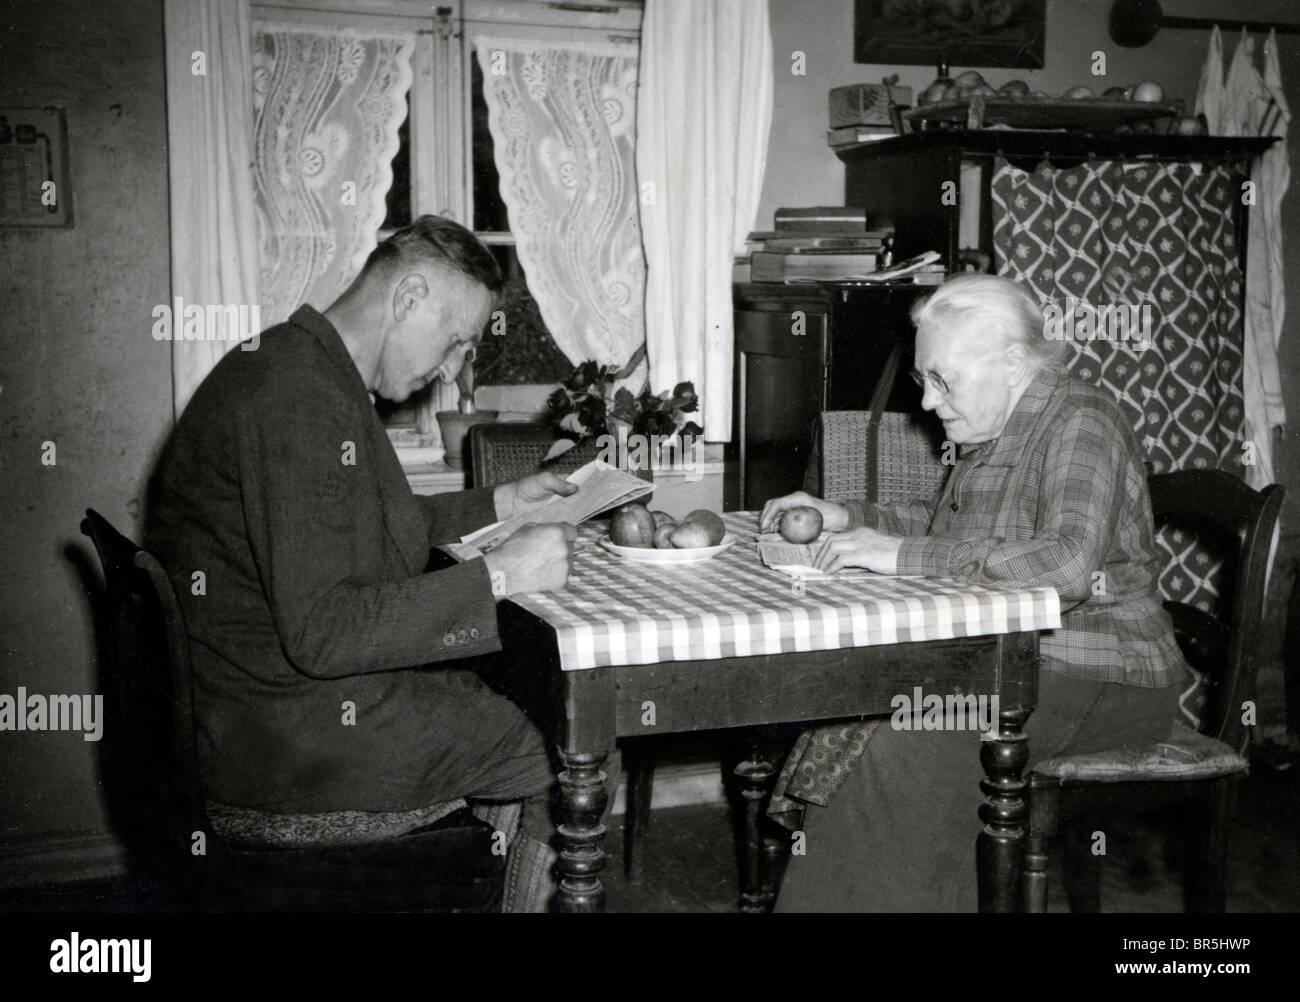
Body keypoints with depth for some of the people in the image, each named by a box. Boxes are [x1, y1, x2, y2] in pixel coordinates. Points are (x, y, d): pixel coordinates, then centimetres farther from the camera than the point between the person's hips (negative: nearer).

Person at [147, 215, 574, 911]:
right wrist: (497, 576, -25)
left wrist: (501, 503, 16)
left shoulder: (308, 371, 10)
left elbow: (371, 527, 23)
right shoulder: (297, 399, -25)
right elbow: (320, 632, -29)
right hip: (287, 737, -10)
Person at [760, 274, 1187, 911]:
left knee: (916, 744, -28)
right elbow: (945, 521, 30)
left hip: (1104, 678, -8)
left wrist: (902, 555, -28)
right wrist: (848, 517, 13)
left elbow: (1068, 565, -30)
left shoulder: (1081, 422, -14)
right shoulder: (996, 431, 13)